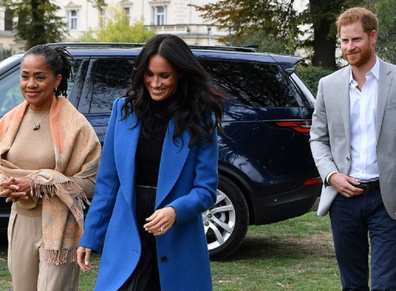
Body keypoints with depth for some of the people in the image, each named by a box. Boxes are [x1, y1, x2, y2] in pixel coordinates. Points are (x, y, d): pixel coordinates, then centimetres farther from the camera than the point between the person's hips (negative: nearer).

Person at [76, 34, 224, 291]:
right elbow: (107, 181, 8)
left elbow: (206, 190, -4)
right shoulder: (124, 109, 4)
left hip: (177, 244, -1)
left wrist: (175, 211, -24)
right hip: (127, 241, 1)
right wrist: (90, 238, 7)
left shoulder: (200, 120, -3)